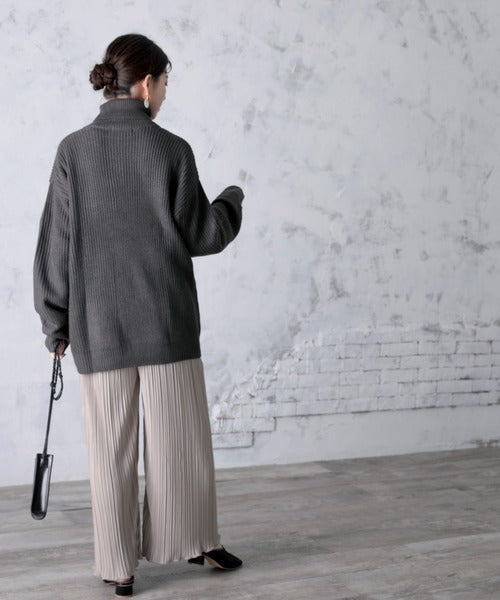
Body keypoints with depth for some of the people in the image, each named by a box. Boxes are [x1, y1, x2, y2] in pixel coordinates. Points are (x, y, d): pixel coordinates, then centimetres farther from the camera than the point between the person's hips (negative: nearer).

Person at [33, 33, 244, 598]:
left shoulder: (73, 151, -3)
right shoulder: (171, 150, -8)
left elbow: (55, 244, -1)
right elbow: (201, 236, -2)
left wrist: (56, 322, 7)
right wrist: (232, 199, 19)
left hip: (98, 323, 2)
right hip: (166, 319, -1)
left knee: (112, 446, 8)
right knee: (179, 436, 13)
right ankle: (194, 539, 26)